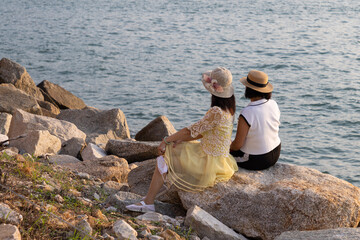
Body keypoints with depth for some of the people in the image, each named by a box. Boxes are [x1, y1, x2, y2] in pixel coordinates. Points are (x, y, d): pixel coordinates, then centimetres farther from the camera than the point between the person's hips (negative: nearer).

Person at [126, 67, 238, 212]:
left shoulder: (216, 112, -26)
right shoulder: (228, 109, 3)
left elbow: (193, 130, -17)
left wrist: (166, 140, -6)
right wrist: (181, 139, 4)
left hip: (209, 164, -9)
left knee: (163, 158, 1)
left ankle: (148, 202, 8)